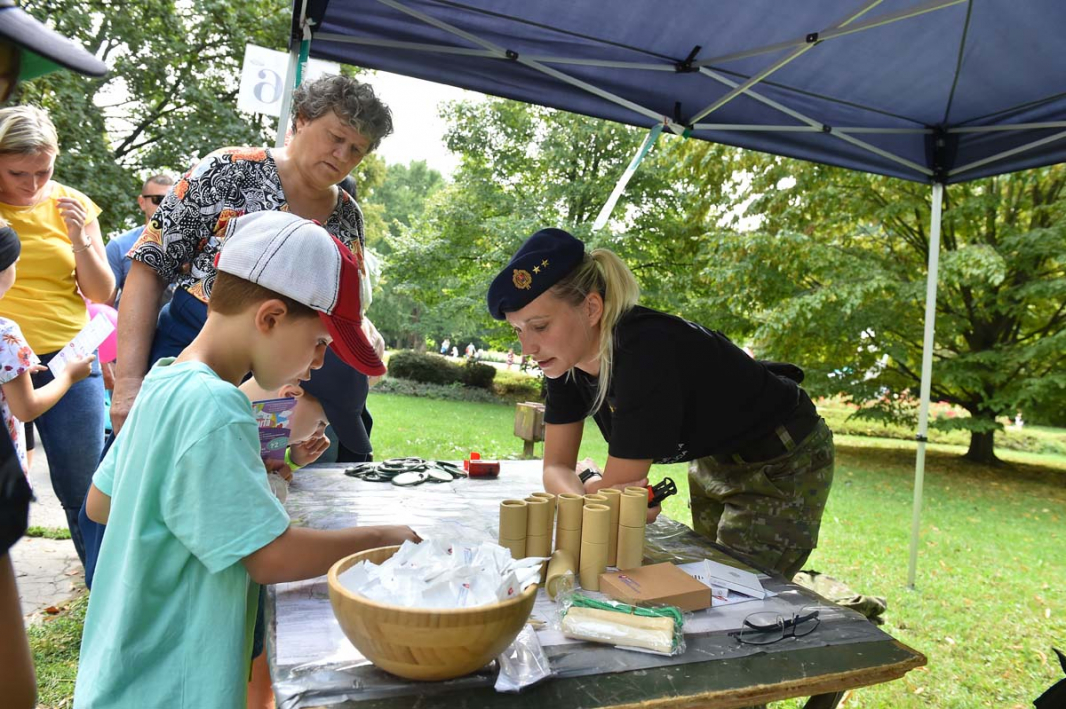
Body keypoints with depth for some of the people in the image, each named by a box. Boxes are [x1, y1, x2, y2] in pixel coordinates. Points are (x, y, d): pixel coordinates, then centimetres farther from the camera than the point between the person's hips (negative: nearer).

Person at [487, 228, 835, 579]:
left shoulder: (646, 350, -39)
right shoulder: (568, 355, -14)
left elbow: (616, 489, -35)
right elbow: (556, 466, -13)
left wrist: (587, 487, -16)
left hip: (783, 463, -7)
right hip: (713, 461, 7)